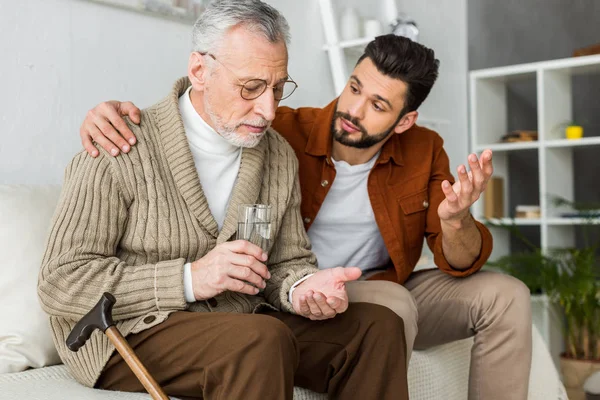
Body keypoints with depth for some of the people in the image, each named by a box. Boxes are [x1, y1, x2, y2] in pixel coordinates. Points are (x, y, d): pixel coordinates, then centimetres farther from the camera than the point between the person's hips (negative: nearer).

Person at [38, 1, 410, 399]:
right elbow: (61, 283, -14)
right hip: (129, 336, -6)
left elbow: (288, 261, 12)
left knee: (378, 325, -10)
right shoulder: (120, 152, -12)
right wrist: (190, 279, -23)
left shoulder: (281, 157, 7)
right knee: (264, 339, -34)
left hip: (241, 325, 6)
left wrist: (301, 287, -14)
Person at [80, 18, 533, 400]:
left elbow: (462, 265, -7)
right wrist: (115, 115, -29)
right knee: (393, 302, -34)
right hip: (301, 298, -4)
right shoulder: (285, 132, -16)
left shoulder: (425, 152, -6)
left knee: (506, 296, -9)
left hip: (387, 290, 5)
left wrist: (454, 220, -31)